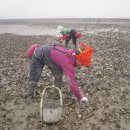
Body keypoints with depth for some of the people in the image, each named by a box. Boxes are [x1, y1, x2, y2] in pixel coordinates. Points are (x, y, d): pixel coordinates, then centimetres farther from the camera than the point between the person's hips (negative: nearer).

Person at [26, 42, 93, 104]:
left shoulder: (73, 54, -10)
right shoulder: (68, 63, -35)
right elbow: (72, 82, -36)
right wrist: (80, 98, -27)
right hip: (39, 54, -8)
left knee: (58, 75, 4)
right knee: (34, 78, -1)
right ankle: (29, 97, 16)